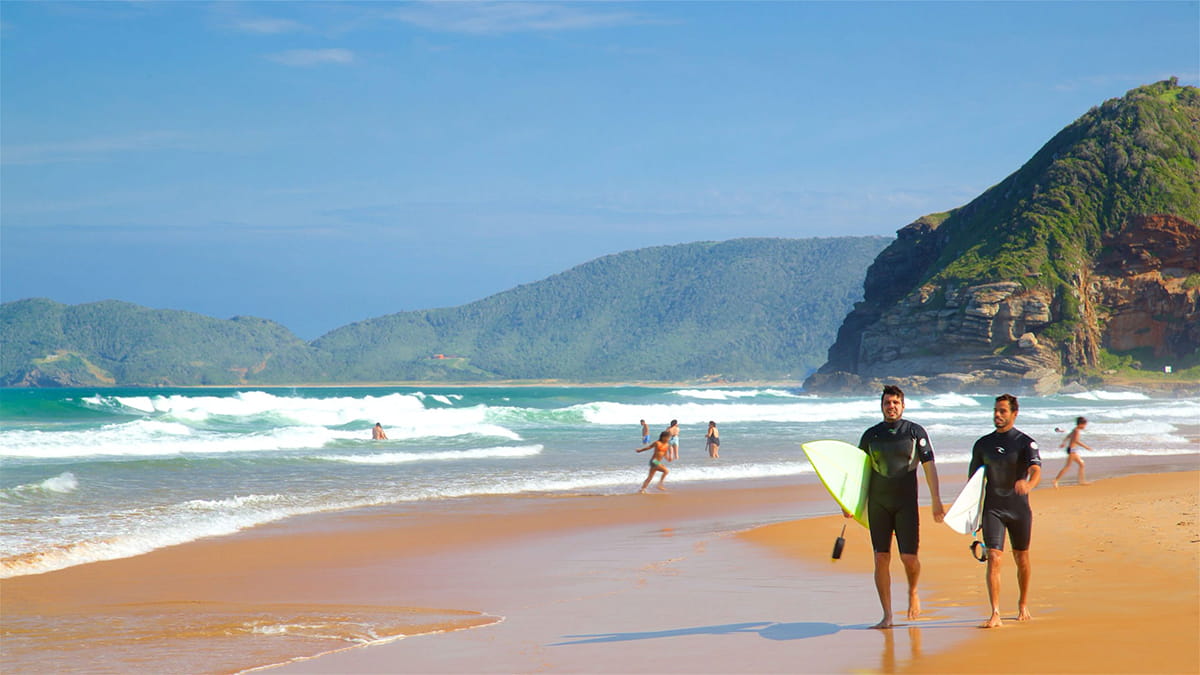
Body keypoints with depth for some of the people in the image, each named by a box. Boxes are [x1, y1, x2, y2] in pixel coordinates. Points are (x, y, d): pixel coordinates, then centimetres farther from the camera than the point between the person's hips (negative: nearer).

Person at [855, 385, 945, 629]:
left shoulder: (915, 432, 3)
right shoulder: (871, 435, 10)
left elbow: (929, 466, 2)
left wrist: (936, 501, -3)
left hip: (906, 502, -2)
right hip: (877, 503, 2)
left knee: (909, 557, -6)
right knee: (881, 558, -2)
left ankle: (913, 592, 27)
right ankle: (887, 615, 4)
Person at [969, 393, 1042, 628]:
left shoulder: (1026, 443, -4)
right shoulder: (983, 444, 7)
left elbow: (1036, 470, -20)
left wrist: (1028, 485, -43)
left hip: (1019, 508, -1)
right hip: (992, 509, 1)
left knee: (1021, 559, 13)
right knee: (994, 558, -12)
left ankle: (1023, 605, 34)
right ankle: (995, 614, -17)